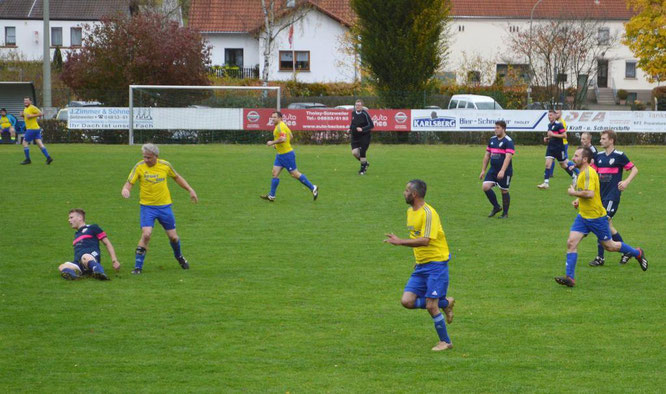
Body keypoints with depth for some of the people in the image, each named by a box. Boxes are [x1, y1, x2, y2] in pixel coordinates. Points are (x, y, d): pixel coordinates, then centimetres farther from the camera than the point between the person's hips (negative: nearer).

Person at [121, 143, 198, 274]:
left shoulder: (165, 165, -4)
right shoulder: (139, 167, -10)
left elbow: (177, 177, 14)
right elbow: (129, 183, -11)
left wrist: (190, 190, 11)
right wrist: (125, 190, -34)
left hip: (164, 205, 2)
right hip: (147, 206, -2)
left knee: (173, 236, 8)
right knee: (146, 234, -20)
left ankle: (179, 256, 40)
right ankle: (138, 266, -10)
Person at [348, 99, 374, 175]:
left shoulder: (365, 114, -14)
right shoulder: (353, 113, 5)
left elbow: (371, 125, -14)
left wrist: (362, 129, -25)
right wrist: (350, 128, 7)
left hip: (364, 136, -6)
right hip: (355, 136, 6)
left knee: (362, 153, -8)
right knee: (354, 152, -7)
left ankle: (363, 169, 12)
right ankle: (365, 163, 20)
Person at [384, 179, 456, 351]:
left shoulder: (428, 213, -18)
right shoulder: (410, 211, 11)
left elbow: (425, 240, -27)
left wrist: (400, 242, -29)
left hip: (436, 264, -8)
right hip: (421, 266, 9)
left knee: (431, 306, -9)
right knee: (407, 301, -3)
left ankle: (445, 341, 10)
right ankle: (445, 303, 16)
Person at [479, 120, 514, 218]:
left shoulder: (508, 141, -11)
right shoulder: (492, 140, 11)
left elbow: (508, 157, -21)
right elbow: (487, 156, 17)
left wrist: (502, 171, -30)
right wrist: (483, 170, 13)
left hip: (505, 171, -6)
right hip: (493, 170, 6)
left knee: (504, 191, 2)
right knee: (485, 186, -9)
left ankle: (505, 213, 17)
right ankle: (496, 207, 9)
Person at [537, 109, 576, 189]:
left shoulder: (559, 125, -13)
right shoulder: (549, 125, 12)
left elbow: (564, 135, -19)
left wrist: (553, 135, -21)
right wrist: (547, 138, 6)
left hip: (559, 148, -7)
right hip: (550, 148, 7)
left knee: (563, 165, 7)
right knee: (547, 164, -8)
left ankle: (574, 177, 30)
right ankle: (546, 183, -12)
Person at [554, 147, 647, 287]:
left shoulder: (589, 172, -21)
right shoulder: (582, 173, 10)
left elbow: (590, 193, -33)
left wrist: (574, 193, -20)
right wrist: (578, 200, 12)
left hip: (596, 217, -9)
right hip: (583, 216, 9)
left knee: (609, 246, 7)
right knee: (571, 243, -8)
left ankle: (638, 253, 31)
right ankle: (570, 277, -10)